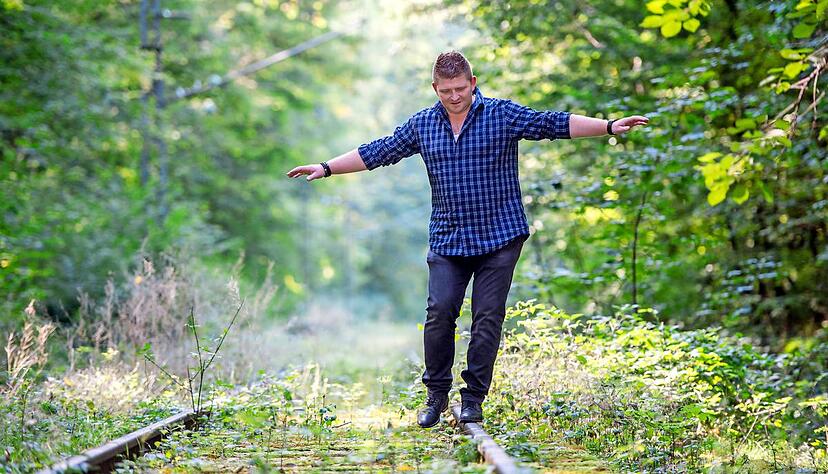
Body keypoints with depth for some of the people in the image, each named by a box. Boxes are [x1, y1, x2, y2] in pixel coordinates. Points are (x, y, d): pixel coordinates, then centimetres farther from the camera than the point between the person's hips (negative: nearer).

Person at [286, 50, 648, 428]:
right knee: (440, 312, -8)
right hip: (447, 239, 2)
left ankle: (473, 398, 9)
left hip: (500, 237, -2)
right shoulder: (422, 124, 7)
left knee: (488, 317, -3)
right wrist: (326, 168, 11)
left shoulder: (503, 114, -1)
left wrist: (610, 127, -14)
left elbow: (555, 124, -6)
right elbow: (378, 152, 13)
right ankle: (436, 393, 9)